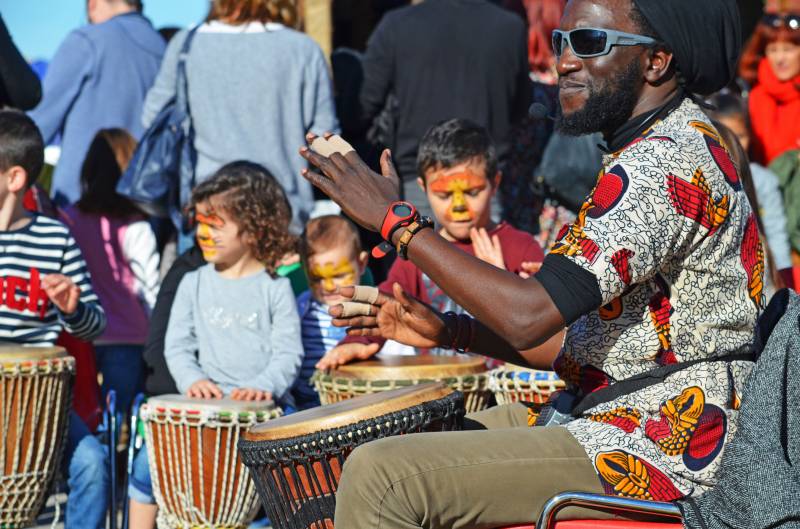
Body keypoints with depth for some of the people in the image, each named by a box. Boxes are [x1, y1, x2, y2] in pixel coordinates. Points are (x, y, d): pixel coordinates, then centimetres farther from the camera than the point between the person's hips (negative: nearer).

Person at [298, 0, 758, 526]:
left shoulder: (668, 161, -19)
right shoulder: (678, 147, 15)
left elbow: (530, 315, -27)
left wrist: (396, 219, -18)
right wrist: (445, 330, 6)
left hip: (656, 454, -11)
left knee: (380, 475, -18)